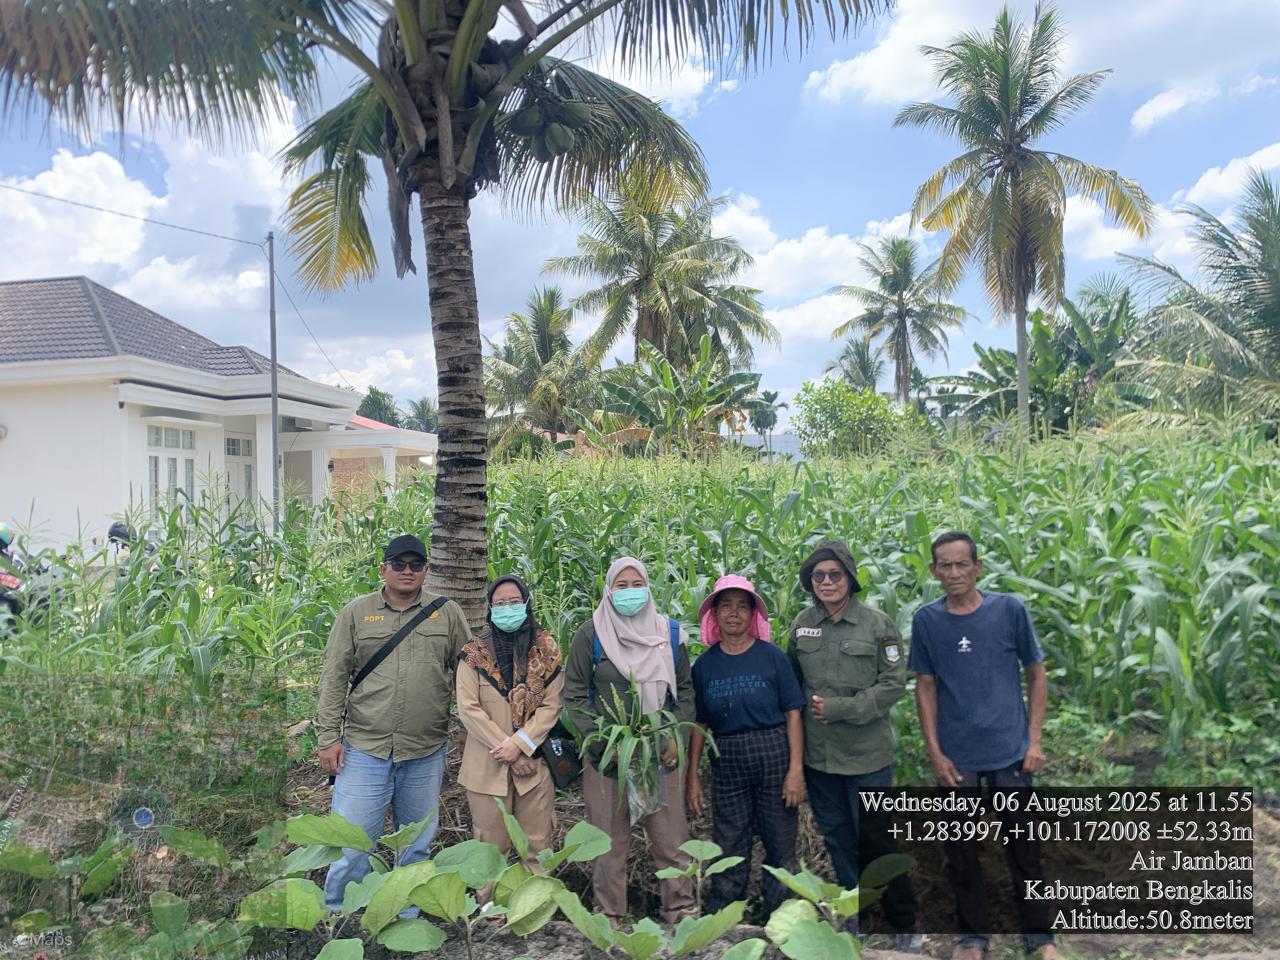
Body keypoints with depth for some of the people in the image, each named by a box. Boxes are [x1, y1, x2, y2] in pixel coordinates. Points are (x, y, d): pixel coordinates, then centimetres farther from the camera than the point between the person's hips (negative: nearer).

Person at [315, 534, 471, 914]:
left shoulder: (447, 613, 4)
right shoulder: (356, 613, 3)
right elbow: (334, 678, 2)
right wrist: (328, 737, -2)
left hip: (426, 754, 1)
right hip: (364, 750, -1)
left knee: (417, 844, 14)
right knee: (352, 843, 2)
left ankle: (408, 916, 31)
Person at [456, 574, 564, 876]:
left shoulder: (546, 650, 2)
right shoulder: (474, 653, 0)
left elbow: (552, 705, -2)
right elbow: (468, 709, -6)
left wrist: (519, 744, -13)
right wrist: (506, 752, -11)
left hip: (534, 762, 1)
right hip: (487, 765, -1)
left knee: (537, 848, 6)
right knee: (491, 848, 6)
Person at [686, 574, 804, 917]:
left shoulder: (772, 657, -3)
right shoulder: (704, 665, 4)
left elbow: (793, 714, -4)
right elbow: (698, 724, 8)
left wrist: (796, 770, -9)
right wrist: (692, 776, 5)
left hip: (774, 756, -1)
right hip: (727, 762, 2)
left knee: (781, 847, 7)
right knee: (729, 851, 7)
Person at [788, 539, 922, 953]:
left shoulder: (878, 624, -9)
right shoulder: (802, 624, 1)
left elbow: (894, 684, -11)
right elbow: (793, 681, 12)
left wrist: (839, 709, -17)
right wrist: (807, 712, -1)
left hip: (866, 752, -4)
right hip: (817, 752, 4)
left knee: (876, 838, 4)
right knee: (836, 837, 15)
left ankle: (905, 925, 22)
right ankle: (852, 916, 32)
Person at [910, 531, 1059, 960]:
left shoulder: (1010, 609, -7)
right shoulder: (926, 620, -5)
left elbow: (1036, 674, 2)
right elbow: (925, 687, 1)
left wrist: (1034, 740, -3)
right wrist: (934, 753, -3)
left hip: (1010, 750, -1)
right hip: (955, 756, 1)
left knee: (1022, 845, 10)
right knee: (960, 849, 10)